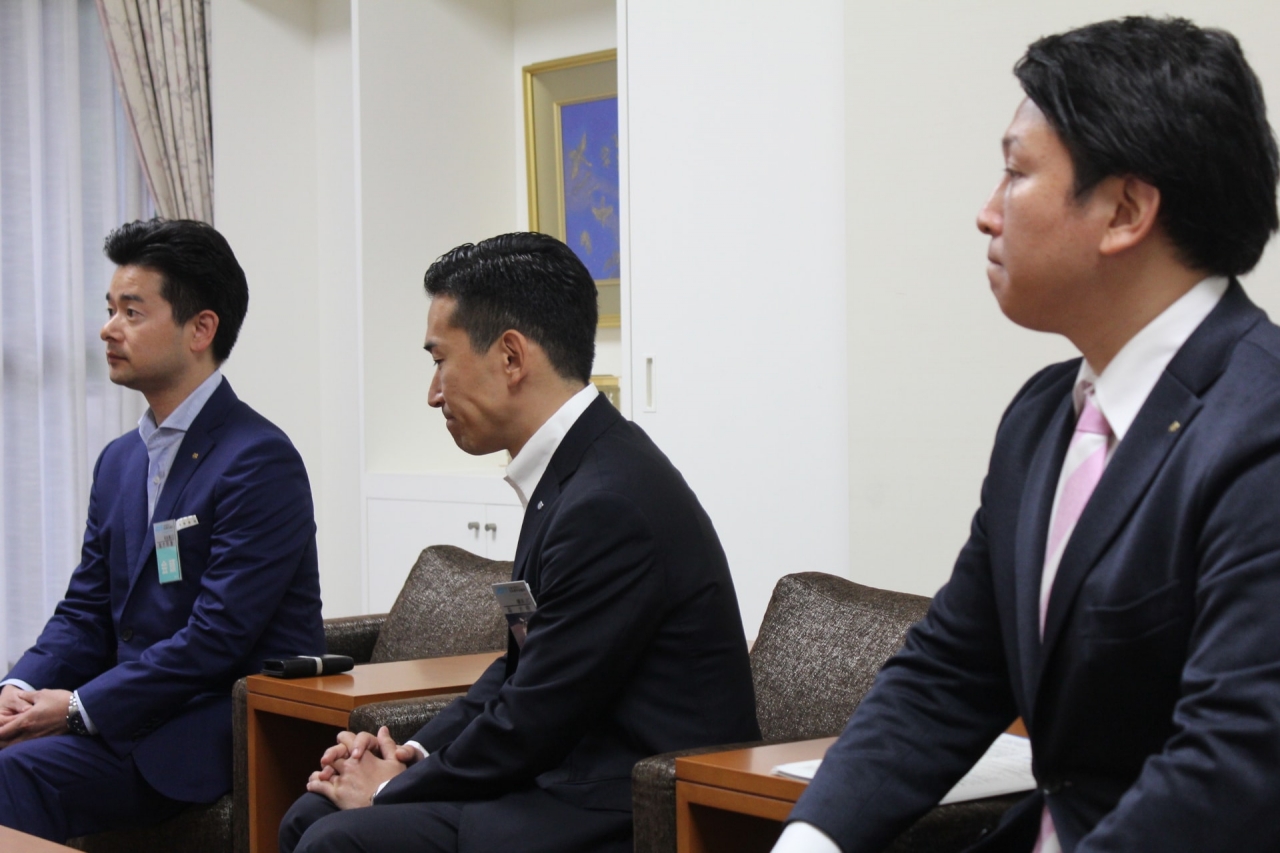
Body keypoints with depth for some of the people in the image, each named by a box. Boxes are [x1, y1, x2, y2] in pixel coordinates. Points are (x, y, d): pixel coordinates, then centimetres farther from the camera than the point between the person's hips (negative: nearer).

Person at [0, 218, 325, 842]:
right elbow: (85, 612, 15)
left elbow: (218, 635, -18)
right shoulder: (119, 461, 16)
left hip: (220, 733, -8)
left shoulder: (259, 461, -12)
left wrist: (79, 708, -17)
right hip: (132, 719, 8)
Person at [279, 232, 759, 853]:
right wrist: (413, 754, 5)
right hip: (574, 780, 9)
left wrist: (392, 790, -5)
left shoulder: (610, 504, -22)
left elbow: (531, 723, -18)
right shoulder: (576, 475, 9)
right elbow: (520, 668, 17)